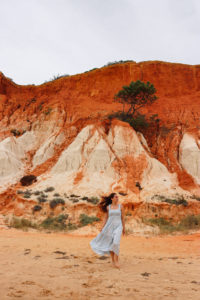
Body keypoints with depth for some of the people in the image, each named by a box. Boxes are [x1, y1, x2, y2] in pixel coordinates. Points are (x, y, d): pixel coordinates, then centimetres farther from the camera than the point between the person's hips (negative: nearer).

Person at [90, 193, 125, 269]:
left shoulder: (121, 206, 2)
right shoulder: (108, 207, 3)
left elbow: (122, 217, 6)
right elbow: (106, 218, 6)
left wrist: (124, 228, 8)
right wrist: (102, 228, 0)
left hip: (118, 226, -1)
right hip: (109, 226, 2)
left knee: (116, 243, -19)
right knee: (110, 244, 5)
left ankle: (116, 260, -7)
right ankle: (113, 260, 21)